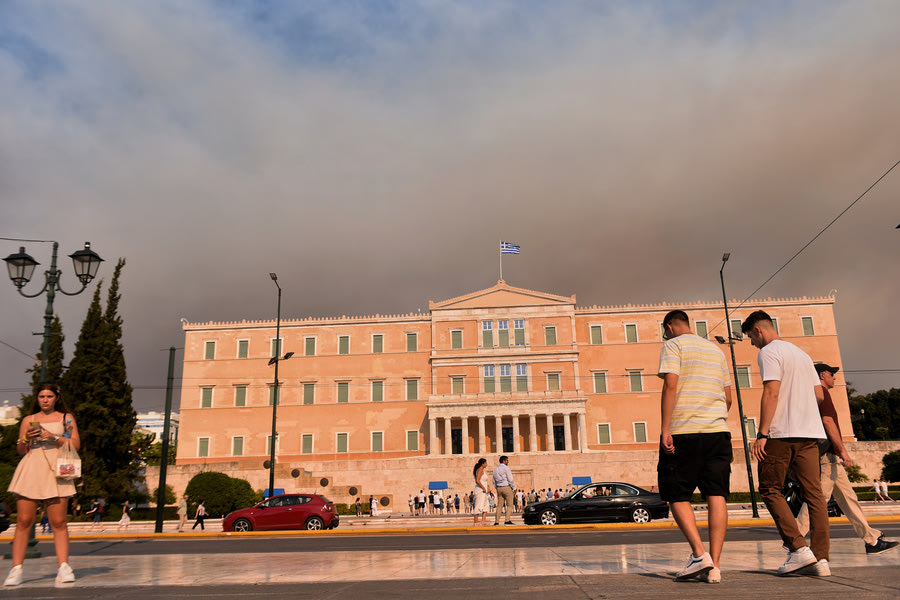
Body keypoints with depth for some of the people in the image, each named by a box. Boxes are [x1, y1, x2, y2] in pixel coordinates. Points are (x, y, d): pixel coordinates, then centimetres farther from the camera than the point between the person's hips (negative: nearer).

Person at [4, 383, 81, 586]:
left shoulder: (66, 418, 13)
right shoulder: (28, 420, 17)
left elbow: (75, 444, 4)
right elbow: (20, 450, 18)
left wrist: (54, 437, -9)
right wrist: (26, 438, -2)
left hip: (55, 471, -2)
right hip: (30, 469, 2)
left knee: (58, 522, -6)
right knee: (23, 521, -4)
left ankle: (63, 567, -6)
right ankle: (16, 569, 2)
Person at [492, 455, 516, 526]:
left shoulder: (495, 469, 14)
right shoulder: (506, 468, -9)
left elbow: (494, 481, 17)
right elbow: (510, 479, -12)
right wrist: (514, 488, -4)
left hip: (499, 488, 7)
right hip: (507, 487, -7)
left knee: (499, 505, 7)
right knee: (509, 505, -2)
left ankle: (496, 521, 1)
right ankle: (507, 520, -11)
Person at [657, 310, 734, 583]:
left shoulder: (673, 346, 1)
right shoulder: (716, 350, 20)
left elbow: (670, 386, -12)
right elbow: (728, 398, 20)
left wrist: (665, 428, -14)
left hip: (683, 430, -5)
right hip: (717, 431, 5)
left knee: (677, 496, 4)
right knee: (717, 496, 1)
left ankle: (699, 553, -10)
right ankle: (714, 565, -1)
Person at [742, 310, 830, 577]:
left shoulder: (769, 352, -5)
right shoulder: (802, 353, 21)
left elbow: (771, 393, -15)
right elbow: (819, 395, 19)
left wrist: (761, 434, -16)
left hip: (781, 434, -8)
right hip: (810, 432, 8)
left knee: (770, 490, 2)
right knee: (813, 493, 4)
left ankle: (798, 548, -7)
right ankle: (820, 559, 1)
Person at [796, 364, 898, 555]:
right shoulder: (822, 392, -7)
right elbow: (827, 421, -18)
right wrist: (842, 450, -20)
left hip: (830, 456, 11)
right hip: (828, 454, -11)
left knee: (848, 498, 10)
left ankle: (872, 540, 13)